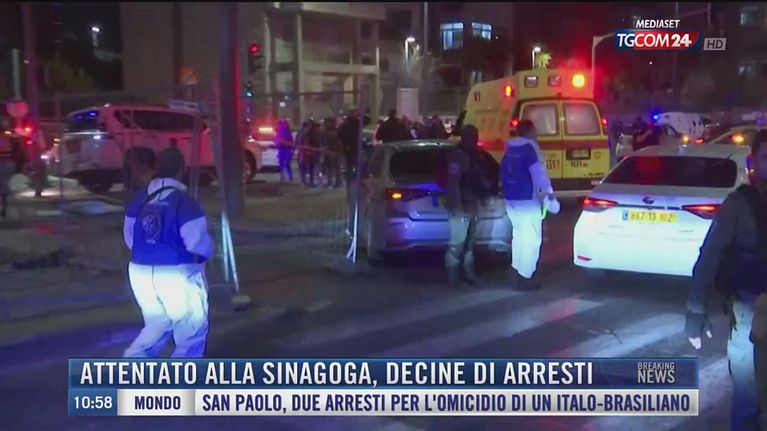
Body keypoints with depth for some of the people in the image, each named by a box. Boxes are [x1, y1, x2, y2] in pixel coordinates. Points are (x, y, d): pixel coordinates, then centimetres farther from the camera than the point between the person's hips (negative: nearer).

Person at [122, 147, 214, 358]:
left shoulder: (140, 199, 4)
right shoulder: (184, 201, -16)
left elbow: (130, 238, 11)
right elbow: (197, 241, -19)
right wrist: (209, 250, 3)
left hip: (141, 272, 6)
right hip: (178, 274, -6)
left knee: (157, 323, 24)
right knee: (190, 330, 11)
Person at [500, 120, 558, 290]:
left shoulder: (509, 151, 11)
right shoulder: (529, 148, -14)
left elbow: (504, 174, 20)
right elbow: (538, 172, -22)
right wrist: (549, 193, -20)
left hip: (511, 199, 9)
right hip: (527, 200, -9)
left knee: (519, 234, 20)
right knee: (531, 238, -3)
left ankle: (517, 270, 26)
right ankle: (525, 277, -2)